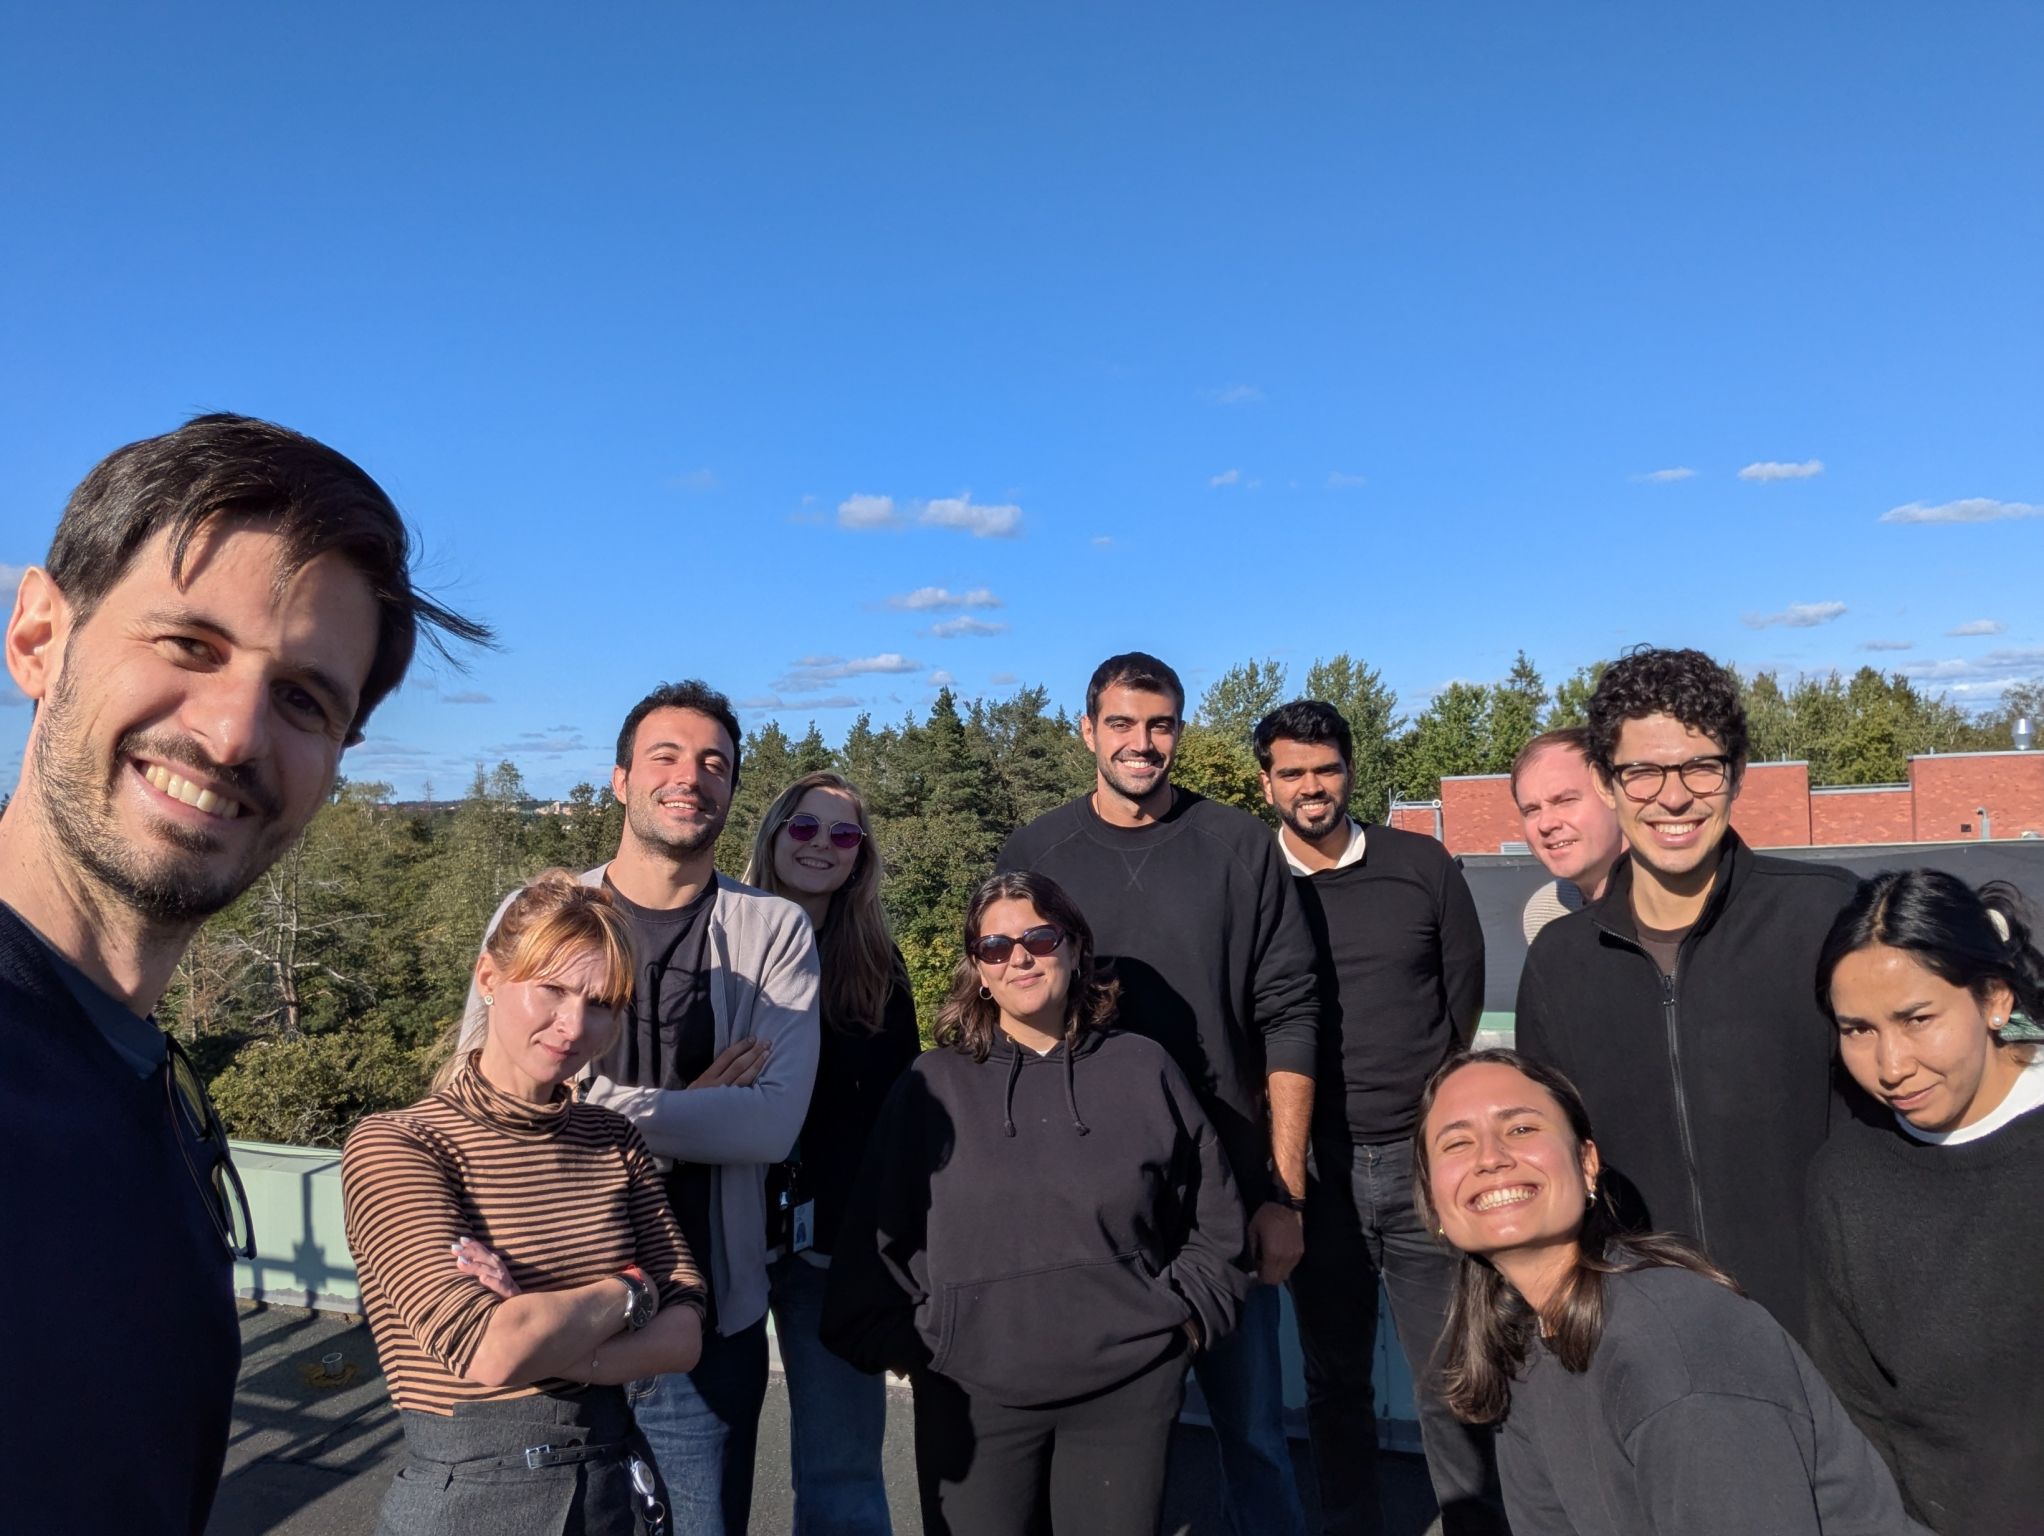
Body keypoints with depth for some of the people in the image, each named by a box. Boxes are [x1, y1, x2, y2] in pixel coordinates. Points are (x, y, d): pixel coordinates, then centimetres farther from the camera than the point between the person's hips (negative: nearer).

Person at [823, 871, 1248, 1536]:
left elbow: (1214, 1218, 11)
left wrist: (1185, 1313, 3)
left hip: (1128, 1388, 0)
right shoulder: (933, 1086, 3)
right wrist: (898, 1340, -1)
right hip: (971, 1395, 0)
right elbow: (876, 1235, 5)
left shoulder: (1142, 1069, 4)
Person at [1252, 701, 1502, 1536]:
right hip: (1312, 1168, 0)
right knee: (1334, 1378, 15)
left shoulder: (1421, 865, 1)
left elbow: (1465, 995, 7)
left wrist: (1430, 1104, 9)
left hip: (1425, 1157, 0)